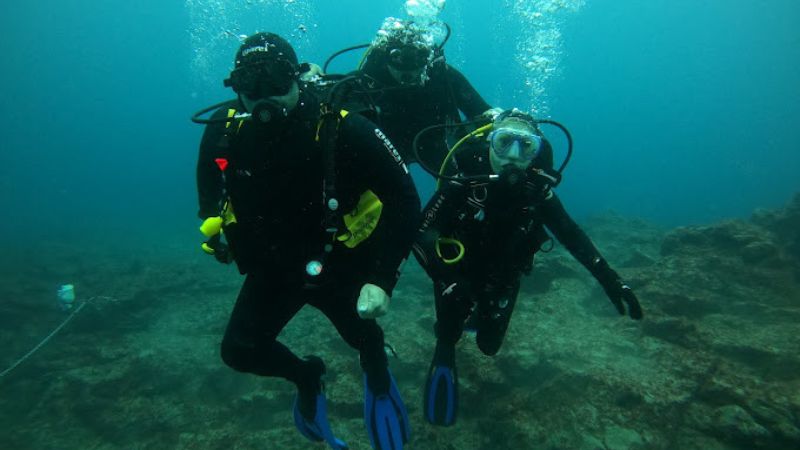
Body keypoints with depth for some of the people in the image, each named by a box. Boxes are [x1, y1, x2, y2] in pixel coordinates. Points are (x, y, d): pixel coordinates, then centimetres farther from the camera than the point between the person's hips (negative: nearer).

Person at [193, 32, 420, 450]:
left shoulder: (341, 128, -28)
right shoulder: (224, 129, -14)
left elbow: (404, 199, -26)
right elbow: (210, 187, 9)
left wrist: (382, 277, -32)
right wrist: (216, 229, -1)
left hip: (339, 265, -3)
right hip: (272, 269, 4)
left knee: (362, 336, 12)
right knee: (239, 350, 3)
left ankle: (375, 363, 52)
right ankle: (305, 375, 34)